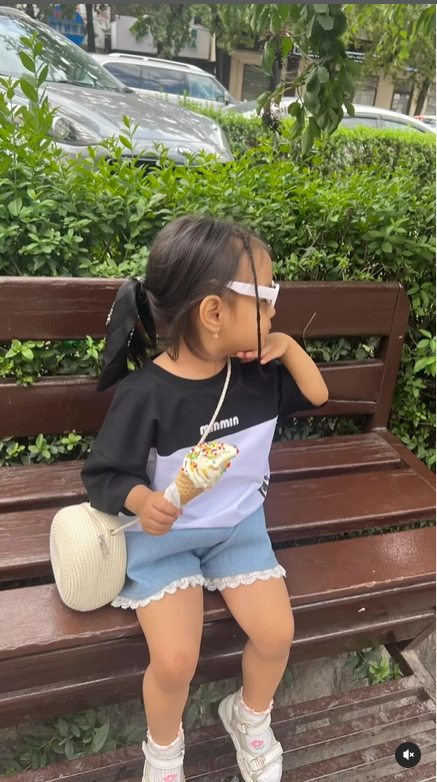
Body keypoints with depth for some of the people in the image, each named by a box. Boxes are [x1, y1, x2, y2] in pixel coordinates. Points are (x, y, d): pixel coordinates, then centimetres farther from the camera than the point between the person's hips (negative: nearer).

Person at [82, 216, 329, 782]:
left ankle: (251, 718, 29)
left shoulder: (259, 372, -6)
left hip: (239, 527, 5)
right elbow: (104, 474, -14)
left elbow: (316, 395, 9)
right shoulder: (144, 394, -24)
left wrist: (290, 348, -8)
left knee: (276, 633, -8)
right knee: (174, 660, -17)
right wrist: (140, 500, -36)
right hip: (164, 535, -4)